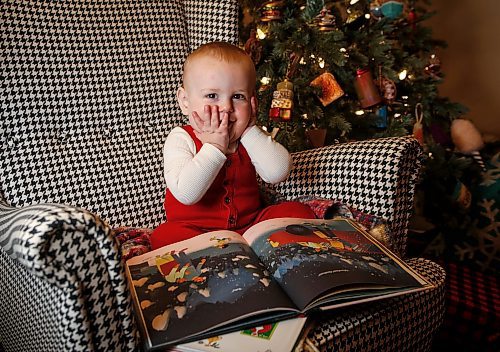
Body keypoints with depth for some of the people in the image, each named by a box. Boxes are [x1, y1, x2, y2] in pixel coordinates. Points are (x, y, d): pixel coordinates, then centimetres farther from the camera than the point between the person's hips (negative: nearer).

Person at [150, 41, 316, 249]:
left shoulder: (251, 136, 0)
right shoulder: (181, 139, -12)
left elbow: (278, 173, -17)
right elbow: (186, 194, -27)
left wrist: (249, 130, -18)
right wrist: (214, 146, -27)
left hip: (249, 223, 3)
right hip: (195, 229, -2)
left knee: (299, 212, -11)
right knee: (164, 236, -31)